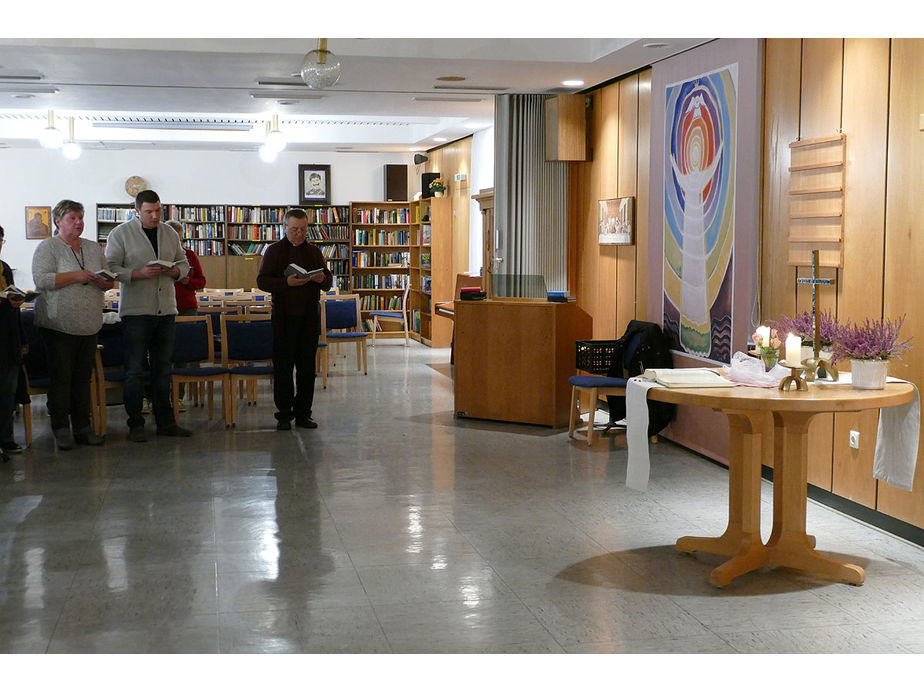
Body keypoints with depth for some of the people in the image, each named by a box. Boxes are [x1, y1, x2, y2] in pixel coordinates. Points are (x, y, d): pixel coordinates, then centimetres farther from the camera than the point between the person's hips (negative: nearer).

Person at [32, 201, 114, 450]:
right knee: (61, 377, -4)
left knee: (84, 377, 6)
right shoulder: (48, 247, -1)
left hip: (89, 324, 5)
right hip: (59, 324, -5)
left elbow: (109, 282, 17)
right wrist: (76, 276, -17)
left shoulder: (94, 248, 15)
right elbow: (41, 280, -14)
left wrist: (99, 280, -6)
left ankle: (82, 428, 12)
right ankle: (61, 430, 3)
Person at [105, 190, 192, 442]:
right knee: (135, 369, -2)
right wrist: (139, 274, -20)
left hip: (166, 310, 5)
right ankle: (135, 425, 4)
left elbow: (183, 263, 20)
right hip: (135, 310, -5)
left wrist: (175, 271, -3)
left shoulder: (170, 233, 12)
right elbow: (111, 267, -7)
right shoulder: (121, 234, -2)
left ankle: (165, 422, 17)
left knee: (163, 367, 10)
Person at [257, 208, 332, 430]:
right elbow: (262, 281, -5)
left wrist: (321, 279, -11)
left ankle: (303, 413, 13)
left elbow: (328, 282, 13)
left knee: (307, 366, 5)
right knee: (283, 366, -1)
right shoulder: (274, 250, 3)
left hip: (309, 317, 3)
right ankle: (284, 414, 5)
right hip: (284, 318, -3)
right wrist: (287, 282, -20)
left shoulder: (314, 251, 13)